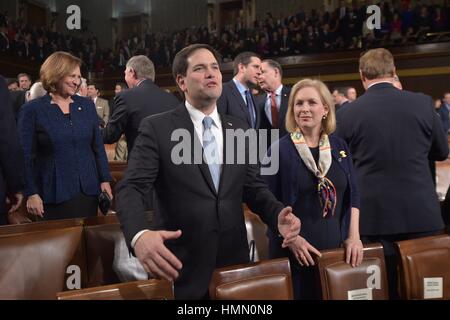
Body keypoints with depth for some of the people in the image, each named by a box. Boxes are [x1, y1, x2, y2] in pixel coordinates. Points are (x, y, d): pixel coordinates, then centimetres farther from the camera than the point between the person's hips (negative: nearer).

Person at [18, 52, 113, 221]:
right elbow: (26, 156, -4)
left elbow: (98, 147, 11)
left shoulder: (87, 105, 8)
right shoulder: (32, 110, -3)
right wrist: (31, 193, -9)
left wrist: (105, 180, 5)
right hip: (54, 194, -3)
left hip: (88, 190, 4)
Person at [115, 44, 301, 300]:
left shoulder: (240, 130, 9)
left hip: (234, 261, 4)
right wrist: (140, 235, -34)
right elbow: (131, 188, -14)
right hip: (181, 267, -4)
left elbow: (254, 187, 10)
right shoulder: (157, 129, -6)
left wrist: (278, 214, -12)